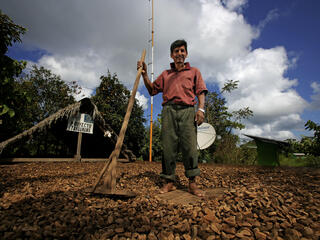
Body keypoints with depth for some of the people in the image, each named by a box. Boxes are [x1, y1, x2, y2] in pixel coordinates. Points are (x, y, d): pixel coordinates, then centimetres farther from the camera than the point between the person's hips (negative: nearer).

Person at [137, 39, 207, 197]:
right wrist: (144, 74, 11)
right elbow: (152, 90, 22)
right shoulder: (165, 74, 27)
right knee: (168, 147, -3)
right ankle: (169, 182, 4)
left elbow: (201, 91, 10)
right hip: (168, 111, 2)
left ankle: (192, 183, -1)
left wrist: (201, 108, -6)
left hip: (187, 111, -1)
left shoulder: (194, 71, 22)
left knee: (190, 147, -9)